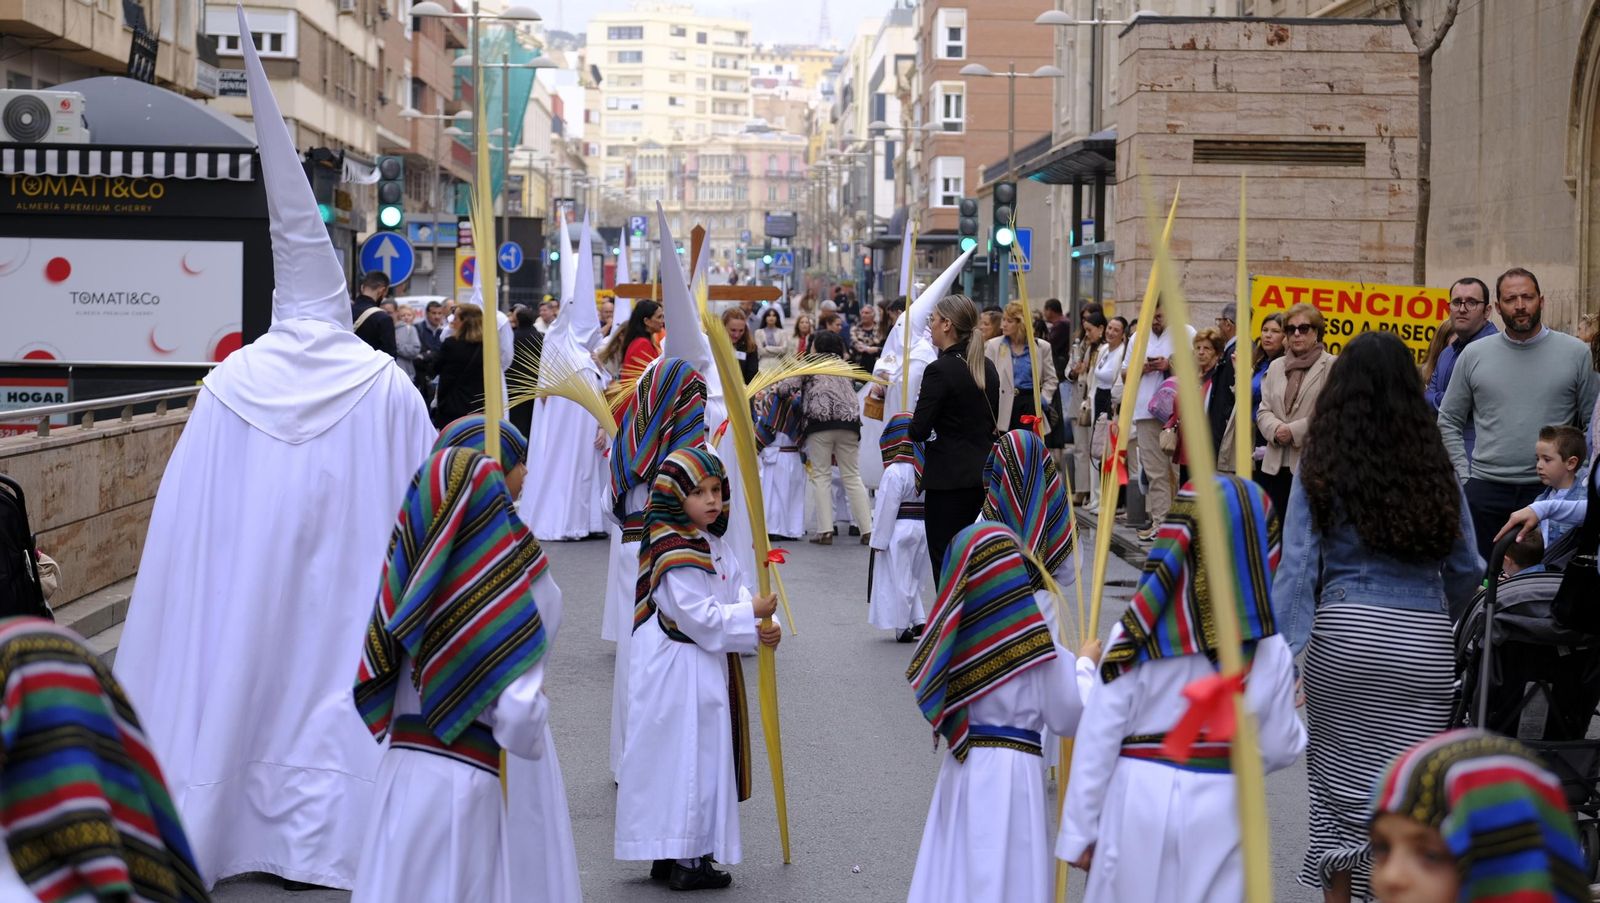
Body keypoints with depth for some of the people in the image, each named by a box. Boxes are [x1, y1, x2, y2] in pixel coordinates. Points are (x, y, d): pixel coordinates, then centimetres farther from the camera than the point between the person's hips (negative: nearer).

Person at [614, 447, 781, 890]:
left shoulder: (713, 545, 10)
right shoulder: (675, 554, -21)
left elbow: (735, 592, 7)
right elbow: (699, 617, -24)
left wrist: (759, 628, -11)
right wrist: (751, 615, -19)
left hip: (709, 669, 10)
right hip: (681, 674, -10)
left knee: (703, 760, 17)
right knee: (686, 761, -2)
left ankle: (670, 854, 27)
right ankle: (685, 859, 7)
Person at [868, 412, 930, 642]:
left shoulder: (894, 472, -17)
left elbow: (886, 509, -16)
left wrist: (878, 540, -9)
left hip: (899, 530, -7)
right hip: (923, 528, 7)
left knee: (897, 578, 2)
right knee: (913, 576, 20)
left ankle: (902, 627, 5)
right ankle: (919, 620, 14)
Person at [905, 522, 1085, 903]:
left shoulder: (955, 637, -4)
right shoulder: (1038, 645, -16)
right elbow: (1067, 719, -8)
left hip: (961, 766, 5)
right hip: (1013, 770, -4)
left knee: (958, 868, 12)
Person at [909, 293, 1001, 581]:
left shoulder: (940, 370, -15)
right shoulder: (987, 367, 9)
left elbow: (919, 430, -15)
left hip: (949, 478, -8)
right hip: (984, 473, 8)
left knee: (945, 559, -1)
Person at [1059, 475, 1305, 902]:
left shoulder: (1135, 638, -8)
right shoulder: (1270, 653, -7)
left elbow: (1097, 738, -6)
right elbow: (1278, 750, 1)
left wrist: (1080, 831, 2)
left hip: (1140, 803, 0)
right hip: (1223, 809, 1)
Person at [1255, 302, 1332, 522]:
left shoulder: (1332, 367, -1)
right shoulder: (1275, 366, 17)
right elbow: (1263, 410, 12)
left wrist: (1295, 431, -15)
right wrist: (1275, 429, -10)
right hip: (1276, 465, 5)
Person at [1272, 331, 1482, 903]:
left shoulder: (1323, 468, -1)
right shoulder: (1435, 470, 5)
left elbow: (1298, 565, -8)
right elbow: (1467, 569, 9)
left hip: (1344, 633, -1)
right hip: (1425, 642, 1)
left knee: (1342, 775, 13)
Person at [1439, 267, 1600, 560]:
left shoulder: (1576, 353, 3)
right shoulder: (1474, 355, 7)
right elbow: (1448, 421, 11)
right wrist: (1465, 476, 2)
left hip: (1551, 491, -1)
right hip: (1485, 492, 1)